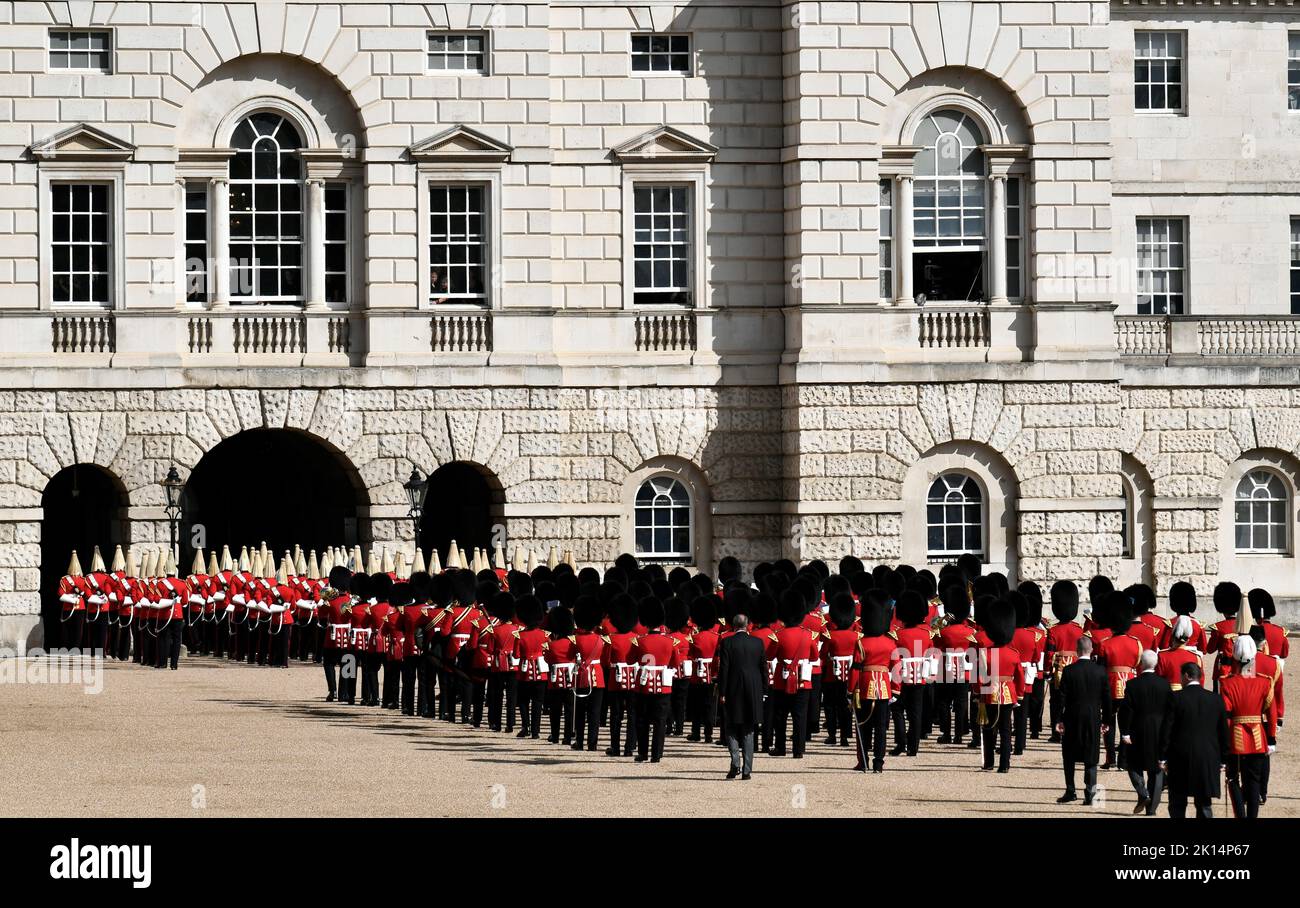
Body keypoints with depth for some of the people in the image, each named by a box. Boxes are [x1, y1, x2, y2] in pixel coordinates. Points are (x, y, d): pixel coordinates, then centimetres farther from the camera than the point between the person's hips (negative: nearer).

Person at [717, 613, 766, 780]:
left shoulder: (727, 642, -8)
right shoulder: (758, 642, 1)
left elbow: (723, 669, -9)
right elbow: (764, 667, 6)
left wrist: (722, 693, -4)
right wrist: (763, 689, 16)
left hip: (733, 691, -3)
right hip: (753, 693, 3)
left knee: (731, 729, 8)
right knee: (748, 732, 9)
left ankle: (735, 763, -11)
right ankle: (747, 770, 6)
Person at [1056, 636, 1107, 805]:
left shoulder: (1069, 671, -9)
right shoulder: (1100, 670, -3)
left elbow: (1062, 697, -8)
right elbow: (1106, 697, 1)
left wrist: (1059, 720, -2)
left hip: (1072, 719, -1)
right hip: (1093, 720, 1)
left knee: (1069, 756, 13)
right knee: (1091, 758, 5)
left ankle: (1070, 791, 12)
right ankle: (1090, 794, -2)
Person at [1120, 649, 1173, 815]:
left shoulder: (1133, 685, -11)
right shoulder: (1164, 685, -3)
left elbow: (1126, 710, -12)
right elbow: (1171, 709, 2)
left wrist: (1125, 733, -6)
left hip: (1138, 733, -2)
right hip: (1160, 733, 2)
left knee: (1134, 765, 15)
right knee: (1156, 769, 10)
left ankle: (1143, 794, -8)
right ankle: (1152, 807, 10)